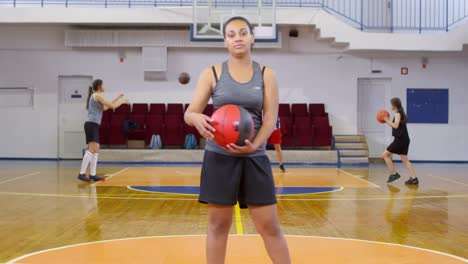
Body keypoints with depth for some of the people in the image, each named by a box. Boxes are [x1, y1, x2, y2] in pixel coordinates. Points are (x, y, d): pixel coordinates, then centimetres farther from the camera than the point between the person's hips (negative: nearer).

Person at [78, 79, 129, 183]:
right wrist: (122, 101, 6)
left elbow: (106, 107, 31)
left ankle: (92, 175, 9)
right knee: (91, 150, -15)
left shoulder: (95, 96, 21)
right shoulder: (97, 95, -7)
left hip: (93, 125, 10)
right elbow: (112, 106, -9)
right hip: (91, 124, -10)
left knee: (95, 150, 9)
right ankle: (82, 174, -17)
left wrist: (117, 99, 31)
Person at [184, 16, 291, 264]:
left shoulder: (266, 74, 4)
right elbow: (189, 113, -2)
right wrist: (197, 118, -27)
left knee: (270, 226, 3)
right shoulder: (212, 73, 2)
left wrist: (254, 145, -22)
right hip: (219, 156, 0)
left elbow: (270, 118, -3)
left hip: (255, 157, 1)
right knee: (218, 224, 7)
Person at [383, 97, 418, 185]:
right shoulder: (400, 113, 18)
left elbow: (396, 126, -21)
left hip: (400, 139, -9)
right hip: (404, 139, 9)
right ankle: (414, 178, 0)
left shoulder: (398, 113, -10)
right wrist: (388, 121, 19)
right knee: (404, 159, 7)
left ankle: (394, 174, -2)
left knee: (385, 154, -2)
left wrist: (387, 120, -13)